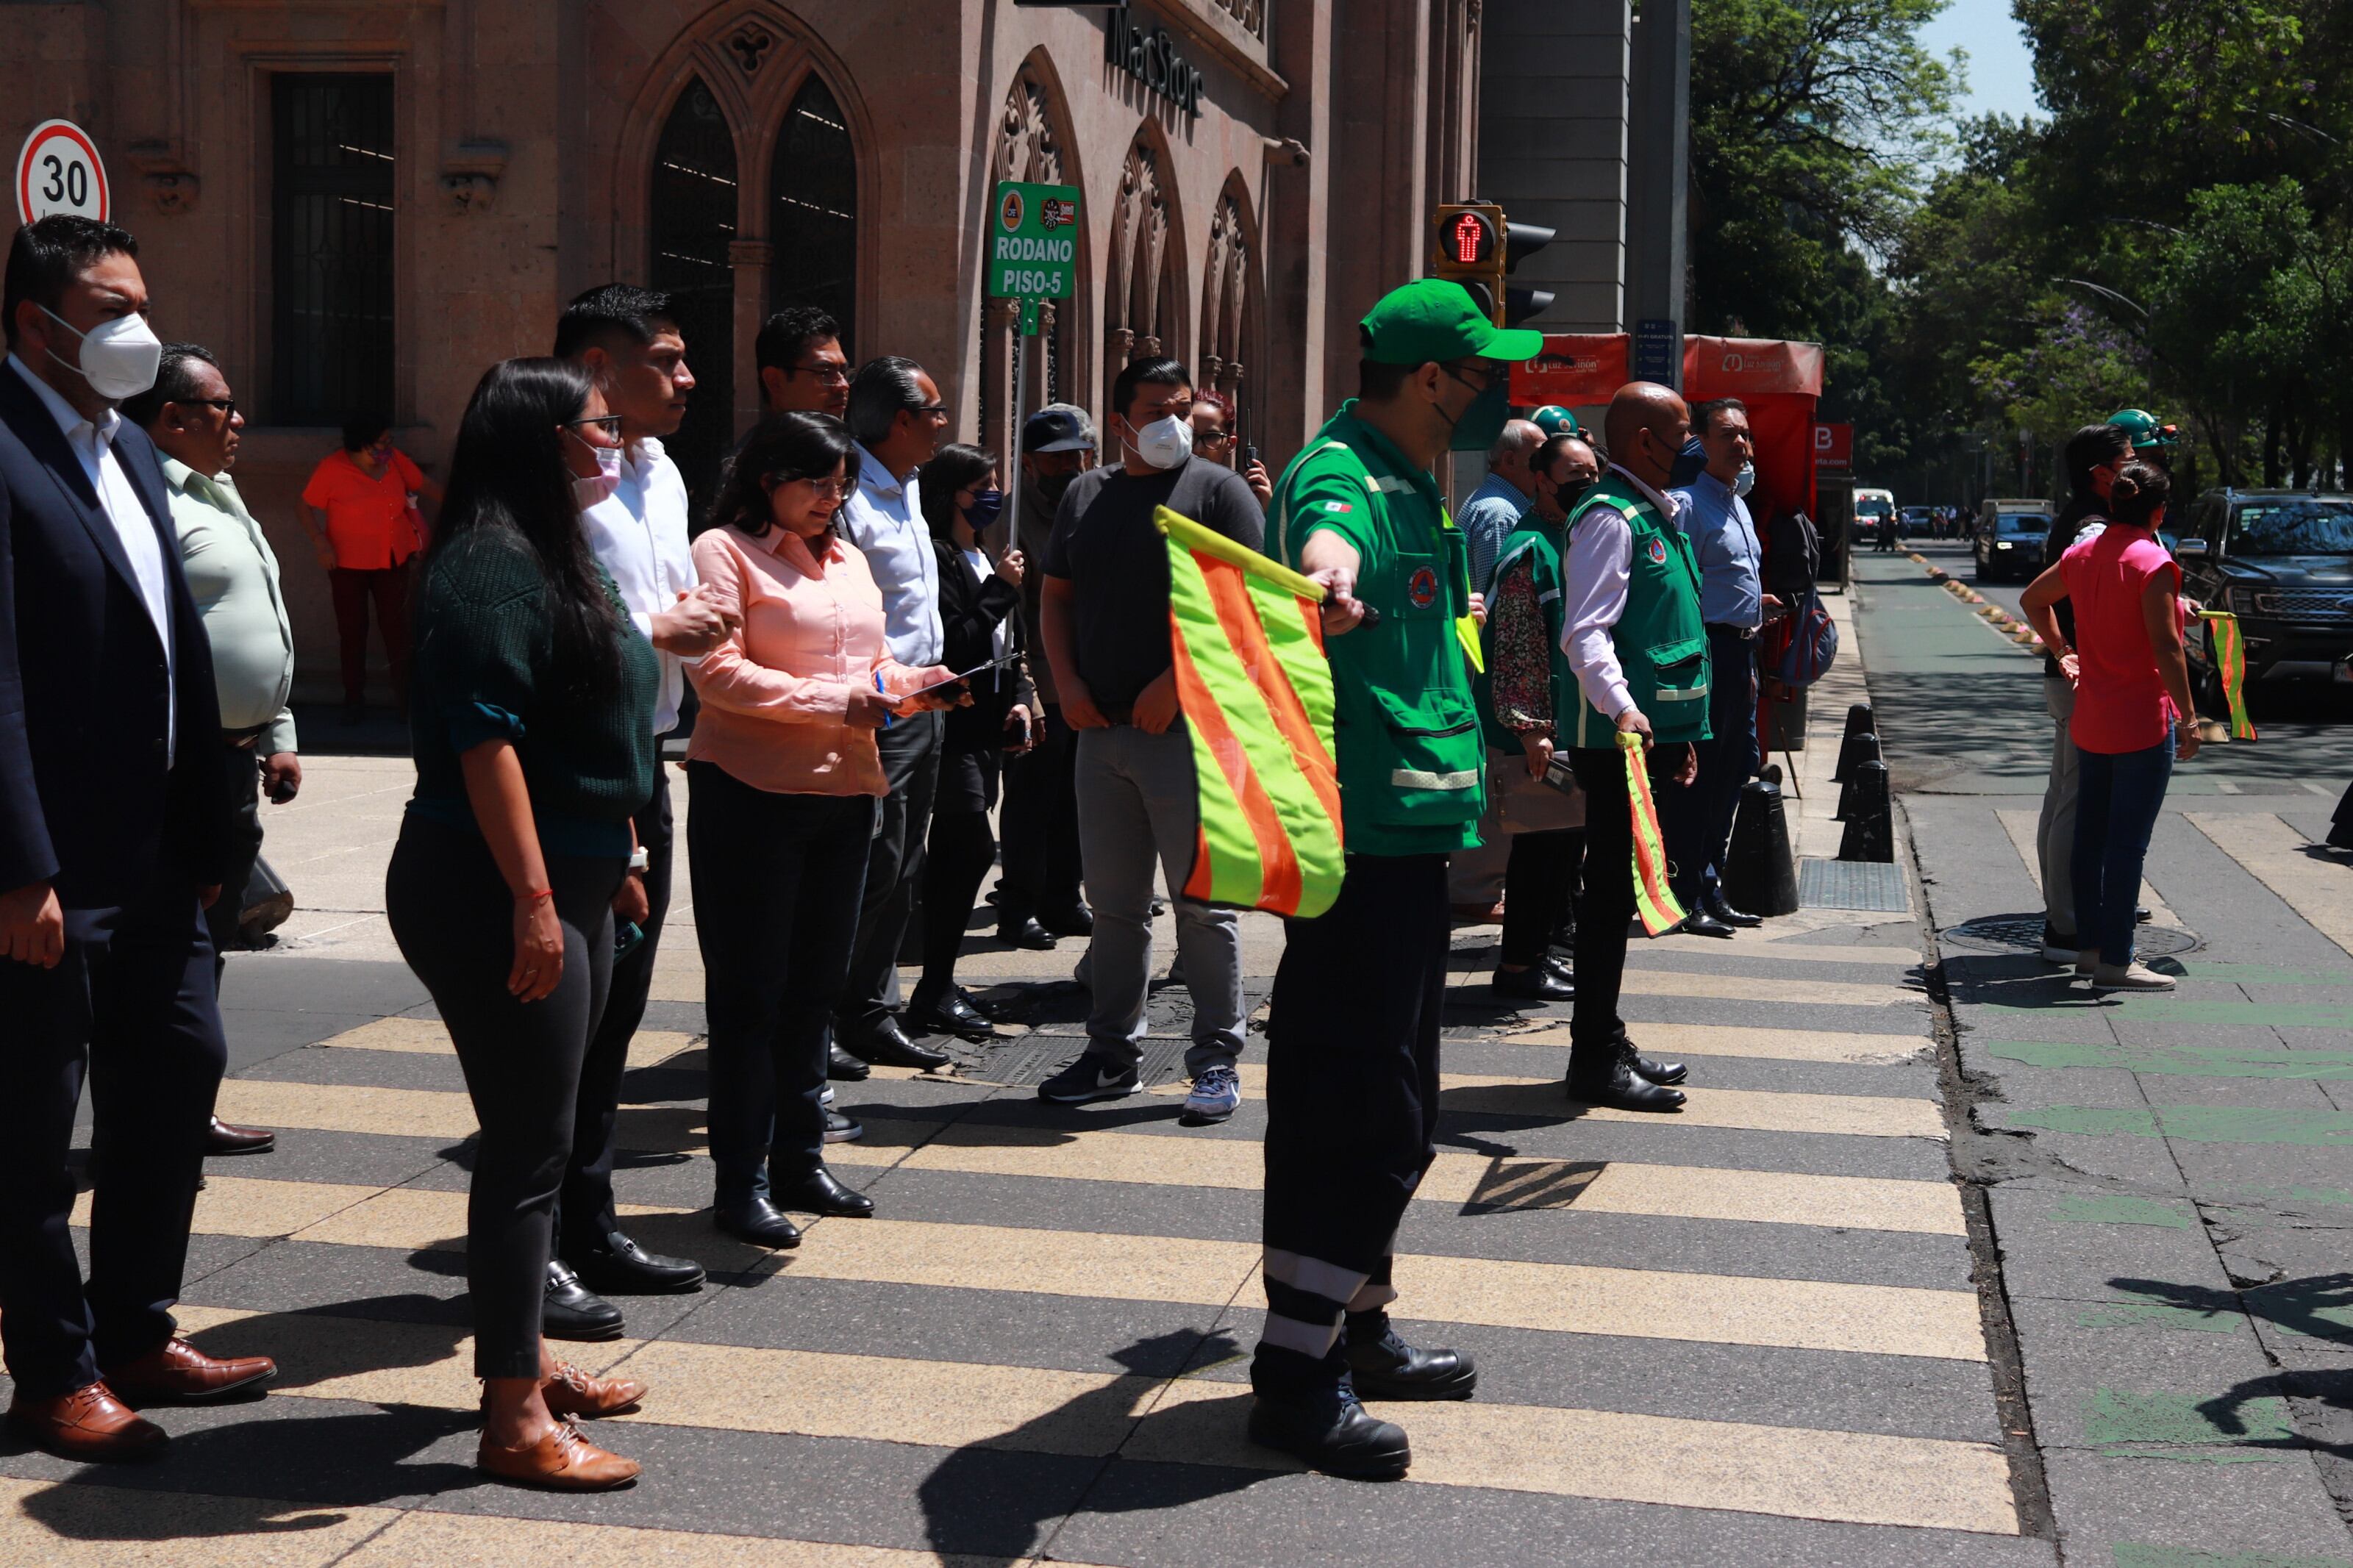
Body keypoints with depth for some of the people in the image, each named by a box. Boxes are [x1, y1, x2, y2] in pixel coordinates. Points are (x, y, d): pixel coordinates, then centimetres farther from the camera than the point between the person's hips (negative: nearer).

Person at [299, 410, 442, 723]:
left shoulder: (395, 461, -2)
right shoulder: (332, 469, -13)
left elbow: (425, 486, 10)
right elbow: (307, 507, -8)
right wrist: (321, 543, -19)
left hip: (392, 560, 3)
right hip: (348, 563, -3)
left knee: (396, 627, 2)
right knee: (352, 630, 5)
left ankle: (406, 696, 9)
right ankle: (354, 699, 14)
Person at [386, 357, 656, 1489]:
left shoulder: (552, 554, 16)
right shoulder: (493, 564, -15)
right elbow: (484, 738, -23)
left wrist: (605, 872, 25)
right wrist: (532, 899, -26)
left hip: (566, 889, 10)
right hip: (497, 892, -10)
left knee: (538, 1132, 17)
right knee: (529, 1141, -6)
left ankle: (521, 1358, 30)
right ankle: (515, 1417, 1)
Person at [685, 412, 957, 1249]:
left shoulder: (847, 560, 19)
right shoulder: (724, 551, -4)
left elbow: (873, 665, 22)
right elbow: (718, 672, -16)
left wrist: (912, 684, -1)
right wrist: (833, 702, -22)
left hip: (844, 791, 7)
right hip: (752, 793, -7)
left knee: (815, 985, 14)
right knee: (749, 991, -2)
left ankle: (799, 1160, 24)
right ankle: (739, 1182, 5)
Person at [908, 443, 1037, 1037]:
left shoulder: (986, 559, 19)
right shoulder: (939, 559, -12)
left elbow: (1008, 646, 24)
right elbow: (955, 646, -20)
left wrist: (1021, 698, 9)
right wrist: (1001, 589, -15)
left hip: (986, 729, 9)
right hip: (953, 727, -9)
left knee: (954, 856, 11)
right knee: (973, 849, -12)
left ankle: (940, 985, 17)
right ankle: (935, 994, -6)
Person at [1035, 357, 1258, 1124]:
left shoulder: (1217, 490, -1)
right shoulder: (1086, 495, 15)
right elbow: (1057, 595, 19)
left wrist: (1175, 683, -15)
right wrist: (1067, 682, 4)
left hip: (1191, 725, -5)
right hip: (1101, 727, 5)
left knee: (1202, 902, -2)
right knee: (1113, 901, 11)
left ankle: (1216, 1059, 5)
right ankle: (1111, 1053, 20)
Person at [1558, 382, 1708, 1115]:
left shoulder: (1658, 515, 19)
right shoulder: (1610, 517, -13)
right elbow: (1585, 630, -23)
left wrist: (1682, 732, 26)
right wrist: (1621, 709, -37)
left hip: (1653, 733, 10)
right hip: (1619, 738, -10)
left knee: (1619, 890, 15)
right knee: (1612, 890, -6)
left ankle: (1606, 1042, 24)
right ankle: (1595, 1060, -1)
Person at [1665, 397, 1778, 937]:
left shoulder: (1738, 503, 20)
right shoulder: (1687, 502, -12)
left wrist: (1756, 605, 14)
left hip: (1738, 651, 10)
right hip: (1705, 650, -10)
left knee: (1731, 773, 14)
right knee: (1694, 777, -6)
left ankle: (1711, 891, 23)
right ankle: (1685, 898, -1)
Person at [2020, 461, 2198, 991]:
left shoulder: (2082, 554, 6)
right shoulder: (2152, 563, -16)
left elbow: (2033, 599, 22)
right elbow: (2165, 645, -20)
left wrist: (2062, 649, 23)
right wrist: (2188, 717, -16)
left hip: (2090, 722, 8)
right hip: (2143, 723, -8)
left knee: (2092, 834, 15)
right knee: (2127, 842, -4)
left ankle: (2091, 945, 22)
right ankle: (2115, 961, -2)